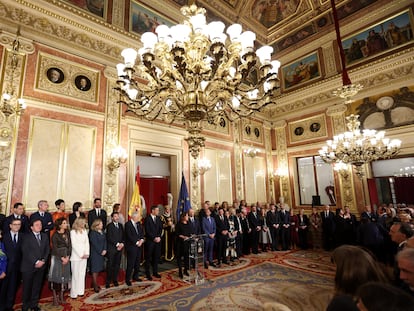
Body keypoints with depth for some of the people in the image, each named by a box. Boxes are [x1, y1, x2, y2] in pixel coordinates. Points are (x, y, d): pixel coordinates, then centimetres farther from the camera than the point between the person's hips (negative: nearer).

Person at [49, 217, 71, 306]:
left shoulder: (67, 233, 4)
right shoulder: (55, 235, -9)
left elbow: (69, 245, 3)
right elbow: (55, 248, -11)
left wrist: (67, 257, -6)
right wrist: (62, 258, -12)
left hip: (66, 257, 4)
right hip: (57, 258, -4)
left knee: (64, 276, 8)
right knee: (56, 277, 0)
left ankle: (61, 296, 19)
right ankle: (55, 298, 12)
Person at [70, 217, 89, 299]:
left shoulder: (84, 231, 9)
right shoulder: (73, 231, -6)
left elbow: (87, 242, 8)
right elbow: (74, 244, -10)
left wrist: (87, 253, -2)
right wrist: (81, 255, -11)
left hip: (84, 256, 5)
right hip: (76, 256, -5)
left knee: (82, 274, 8)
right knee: (75, 275, 0)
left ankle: (80, 291, 17)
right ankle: (74, 293, 9)